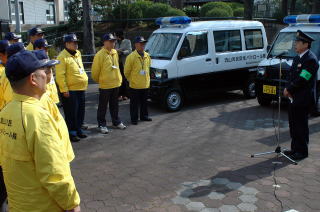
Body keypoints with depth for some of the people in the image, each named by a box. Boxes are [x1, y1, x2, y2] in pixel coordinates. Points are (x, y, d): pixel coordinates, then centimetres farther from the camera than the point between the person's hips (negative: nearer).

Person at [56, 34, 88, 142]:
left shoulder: (78, 53, 13)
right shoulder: (62, 57, -13)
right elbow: (60, 75, -17)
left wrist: (84, 82, 20)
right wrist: (64, 90, -18)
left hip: (81, 89, 8)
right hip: (70, 91, -8)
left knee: (81, 111, 15)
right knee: (71, 112, 0)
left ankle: (78, 129, 29)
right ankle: (71, 132, 12)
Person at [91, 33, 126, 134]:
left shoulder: (115, 53, 8)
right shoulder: (100, 55, -15)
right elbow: (94, 71, -9)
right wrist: (99, 80, 3)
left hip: (116, 84, 6)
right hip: (105, 85, -6)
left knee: (114, 105, 18)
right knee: (103, 106, 4)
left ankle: (116, 122, 31)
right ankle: (102, 124, 14)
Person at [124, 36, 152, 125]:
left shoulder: (147, 56, 6)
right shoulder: (131, 57, -13)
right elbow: (126, 71, -7)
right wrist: (131, 80, 2)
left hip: (145, 84, 6)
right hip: (135, 85, -6)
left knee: (144, 102, 17)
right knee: (134, 103, 4)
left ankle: (144, 116, 30)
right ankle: (134, 119, 13)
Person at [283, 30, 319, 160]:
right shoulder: (297, 58, 14)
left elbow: (302, 80, -21)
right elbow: (291, 75, 15)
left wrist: (289, 89, -12)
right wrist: (288, 89, -1)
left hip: (302, 100, -9)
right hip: (293, 98, 9)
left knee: (301, 126, 0)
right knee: (293, 125, 15)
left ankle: (302, 151, 11)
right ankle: (295, 148, 26)